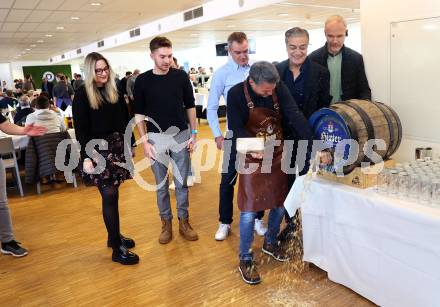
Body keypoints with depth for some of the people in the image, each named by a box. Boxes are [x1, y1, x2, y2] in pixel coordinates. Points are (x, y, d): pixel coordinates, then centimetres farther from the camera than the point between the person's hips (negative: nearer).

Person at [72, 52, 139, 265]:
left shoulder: (115, 91, 9)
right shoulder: (82, 95, -6)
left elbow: (125, 120, 13)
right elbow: (80, 129, -9)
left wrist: (129, 145, 12)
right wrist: (85, 157, -14)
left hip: (118, 146, 5)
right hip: (97, 149, -5)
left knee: (113, 194, 11)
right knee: (109, 196, -5)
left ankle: (114, 236, 28)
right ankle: (117, 248, 2)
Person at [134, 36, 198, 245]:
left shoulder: (181, 76, -2)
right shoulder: (142, 80, -3)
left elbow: (190, 106, 5)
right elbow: (139, 114, 1)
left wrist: (194, 133, 1)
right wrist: (144, 141, -6)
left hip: (180, 136, 1)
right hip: (156, 138, 0)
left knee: (182, 183, 8)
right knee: (161, 185, 9)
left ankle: (184, 221, 24)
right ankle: (166, 223, 25)